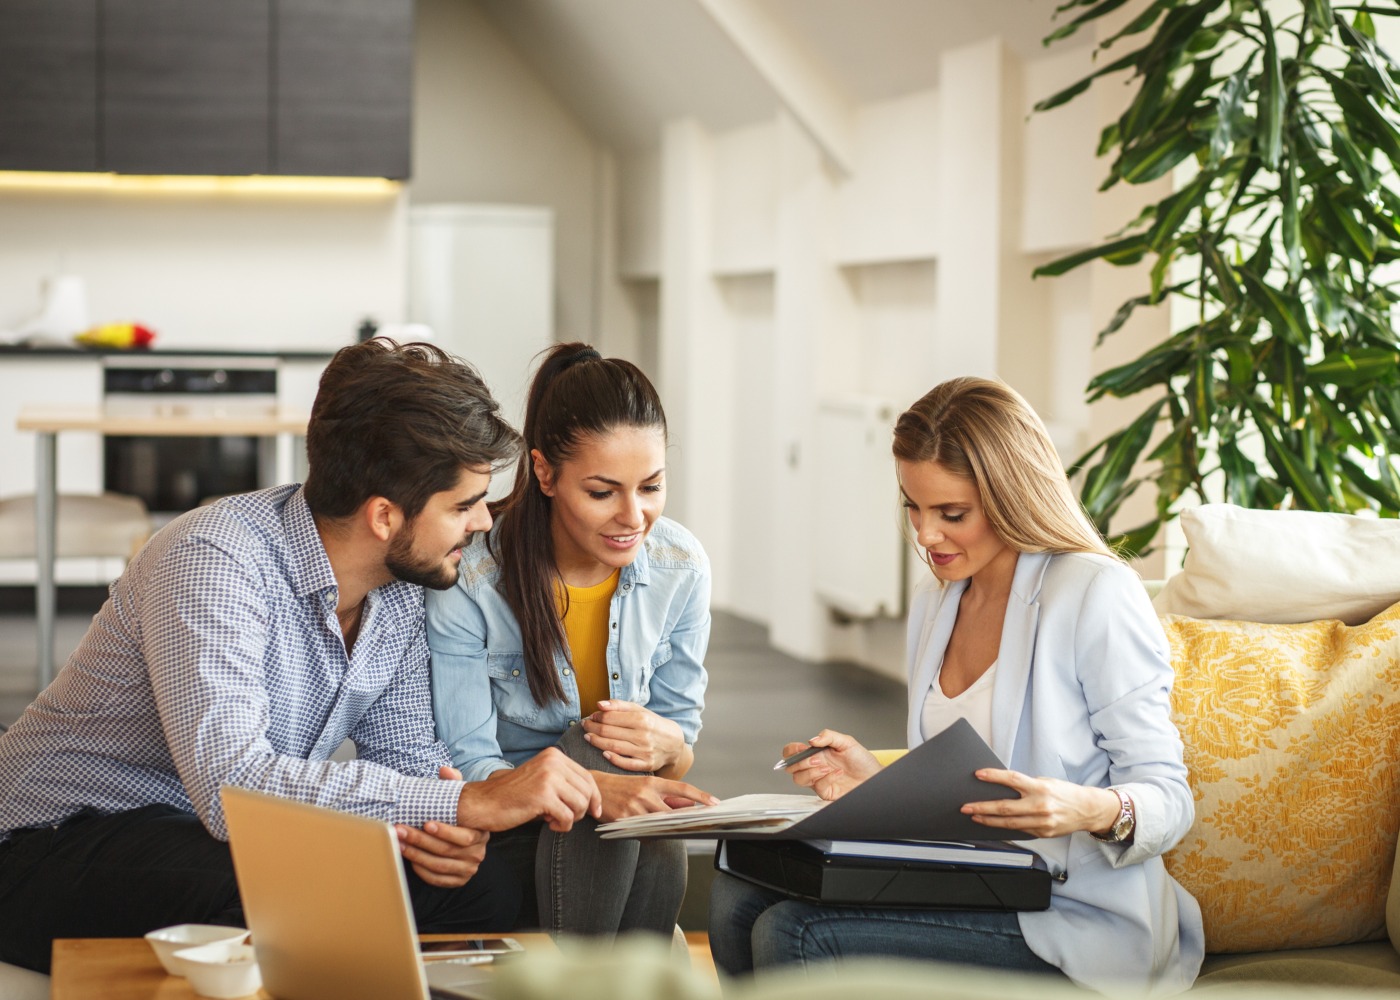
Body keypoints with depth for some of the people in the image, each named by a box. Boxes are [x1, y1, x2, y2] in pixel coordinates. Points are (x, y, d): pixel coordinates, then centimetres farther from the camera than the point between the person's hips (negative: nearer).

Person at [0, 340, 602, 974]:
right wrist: (468, 804, -37)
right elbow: (232, 785, -39)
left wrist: (445, 827, -18)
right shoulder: (210, 563, -28)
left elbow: (404, 750, 7)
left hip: (222, 840, 7)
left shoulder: (401, 585, -2)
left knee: (485, 890, -13)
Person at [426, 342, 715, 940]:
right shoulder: (469, 577, -17)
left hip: (633, 847, 3)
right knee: (596, 748, -33)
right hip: (502, 838, -3)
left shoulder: (681, 568, -4)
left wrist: (666, 744, -23)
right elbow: (466, 768, -18)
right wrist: (597, 787, -37)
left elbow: (684, 744, 5)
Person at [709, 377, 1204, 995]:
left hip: (1075, 918, -7)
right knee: (739, 898, -13)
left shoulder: (1097, 595, -11)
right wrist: (879, 783, 3)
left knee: (793, 936, -23)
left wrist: (1094, 810, -32)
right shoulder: (933, 603, 14)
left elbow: (1168, 798, -11)